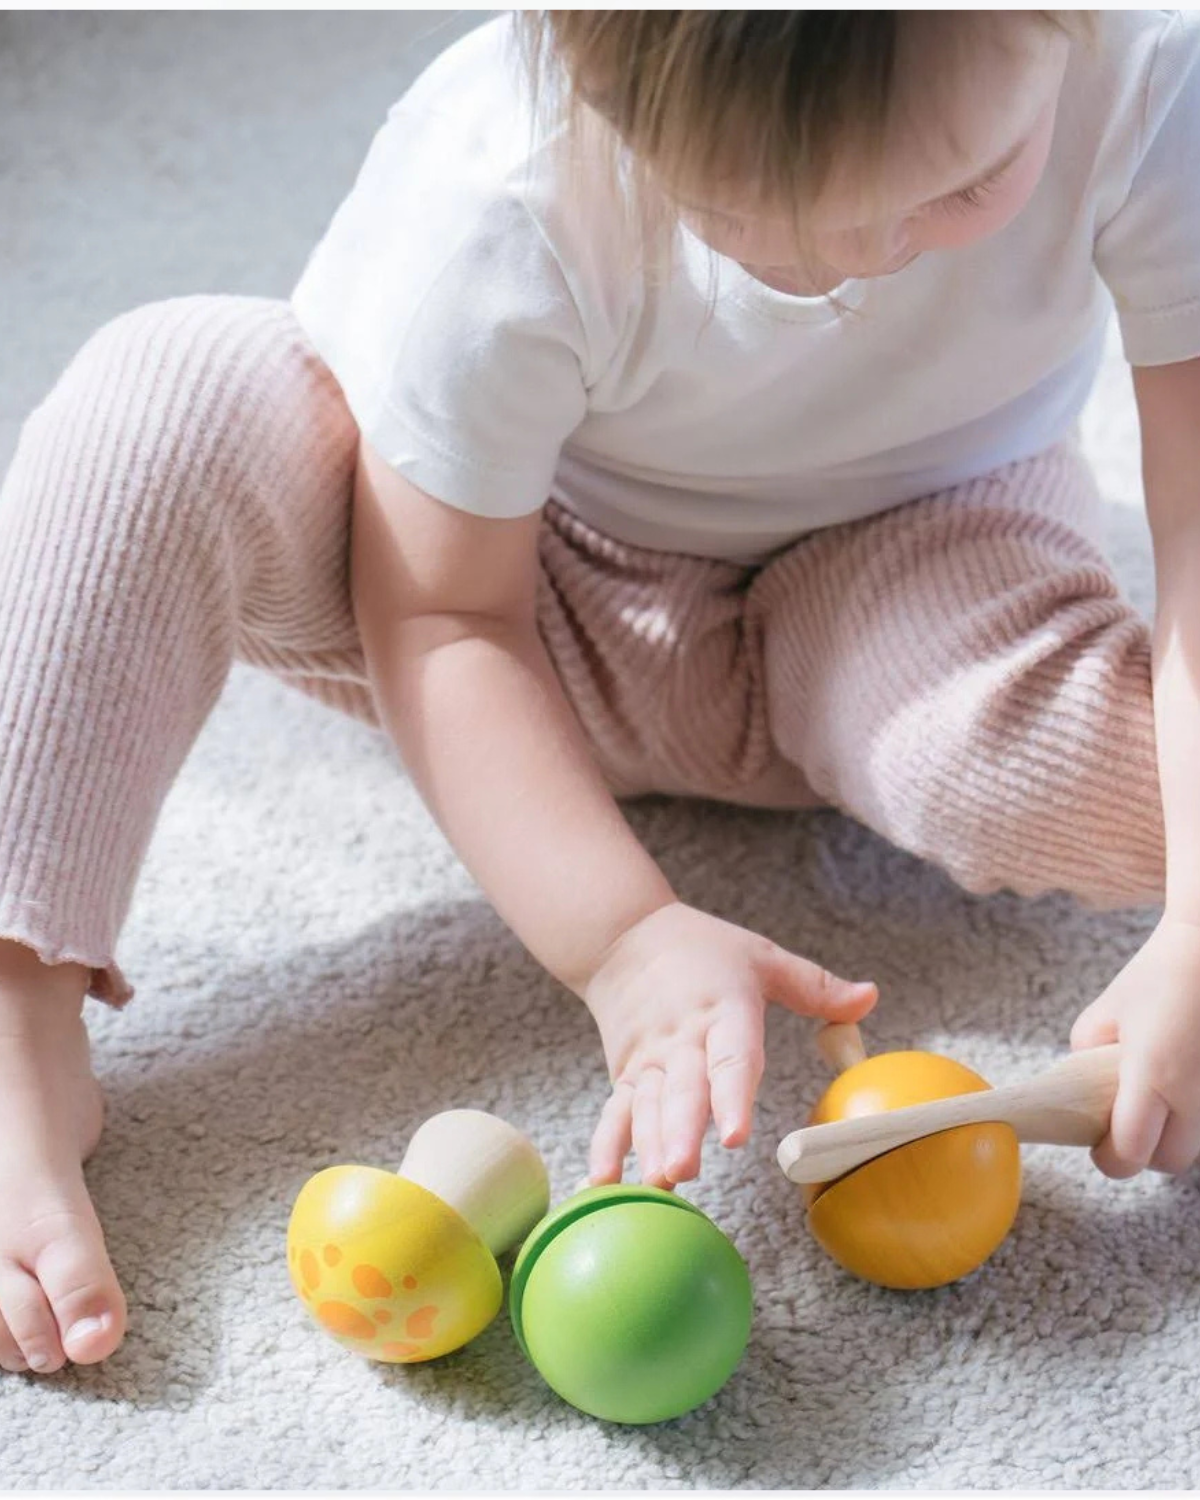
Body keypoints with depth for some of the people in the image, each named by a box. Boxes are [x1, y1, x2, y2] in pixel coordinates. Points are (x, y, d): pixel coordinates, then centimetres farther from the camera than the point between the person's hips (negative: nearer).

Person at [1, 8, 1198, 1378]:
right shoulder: (499, 198, -33)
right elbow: (444, 615, -23)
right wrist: (627, 936, -35)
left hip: (914, 566, 1)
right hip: (555, 605, 0)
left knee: (1090, 766, -36)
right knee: (163, 400, -29)